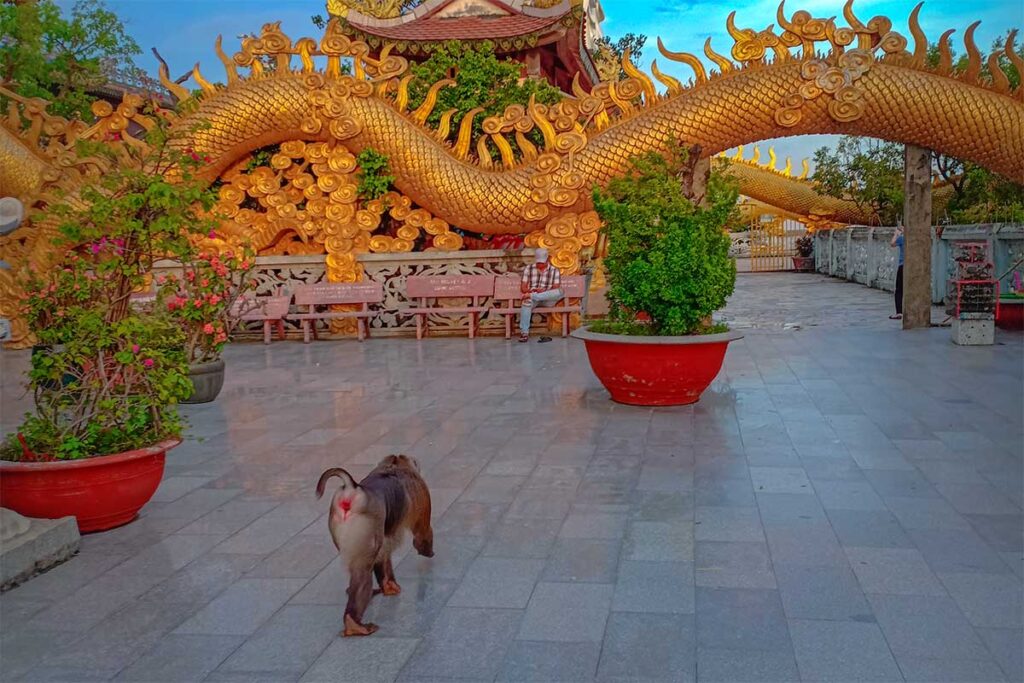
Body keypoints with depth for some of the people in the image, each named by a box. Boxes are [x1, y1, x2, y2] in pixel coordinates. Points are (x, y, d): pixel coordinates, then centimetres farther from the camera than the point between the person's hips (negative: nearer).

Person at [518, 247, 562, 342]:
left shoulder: (555, 271, 7)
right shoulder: (528, 269, 9)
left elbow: (556, 289, -2)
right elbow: (523, 287, 4)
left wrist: (545, 290, -21)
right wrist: (531, 290, -18)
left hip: (547, 299, 0)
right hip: (532, 297, 0)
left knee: (560, 292, -32)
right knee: (527, 301, -39)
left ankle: (531, 296, -35)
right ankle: (524, 333, -42)